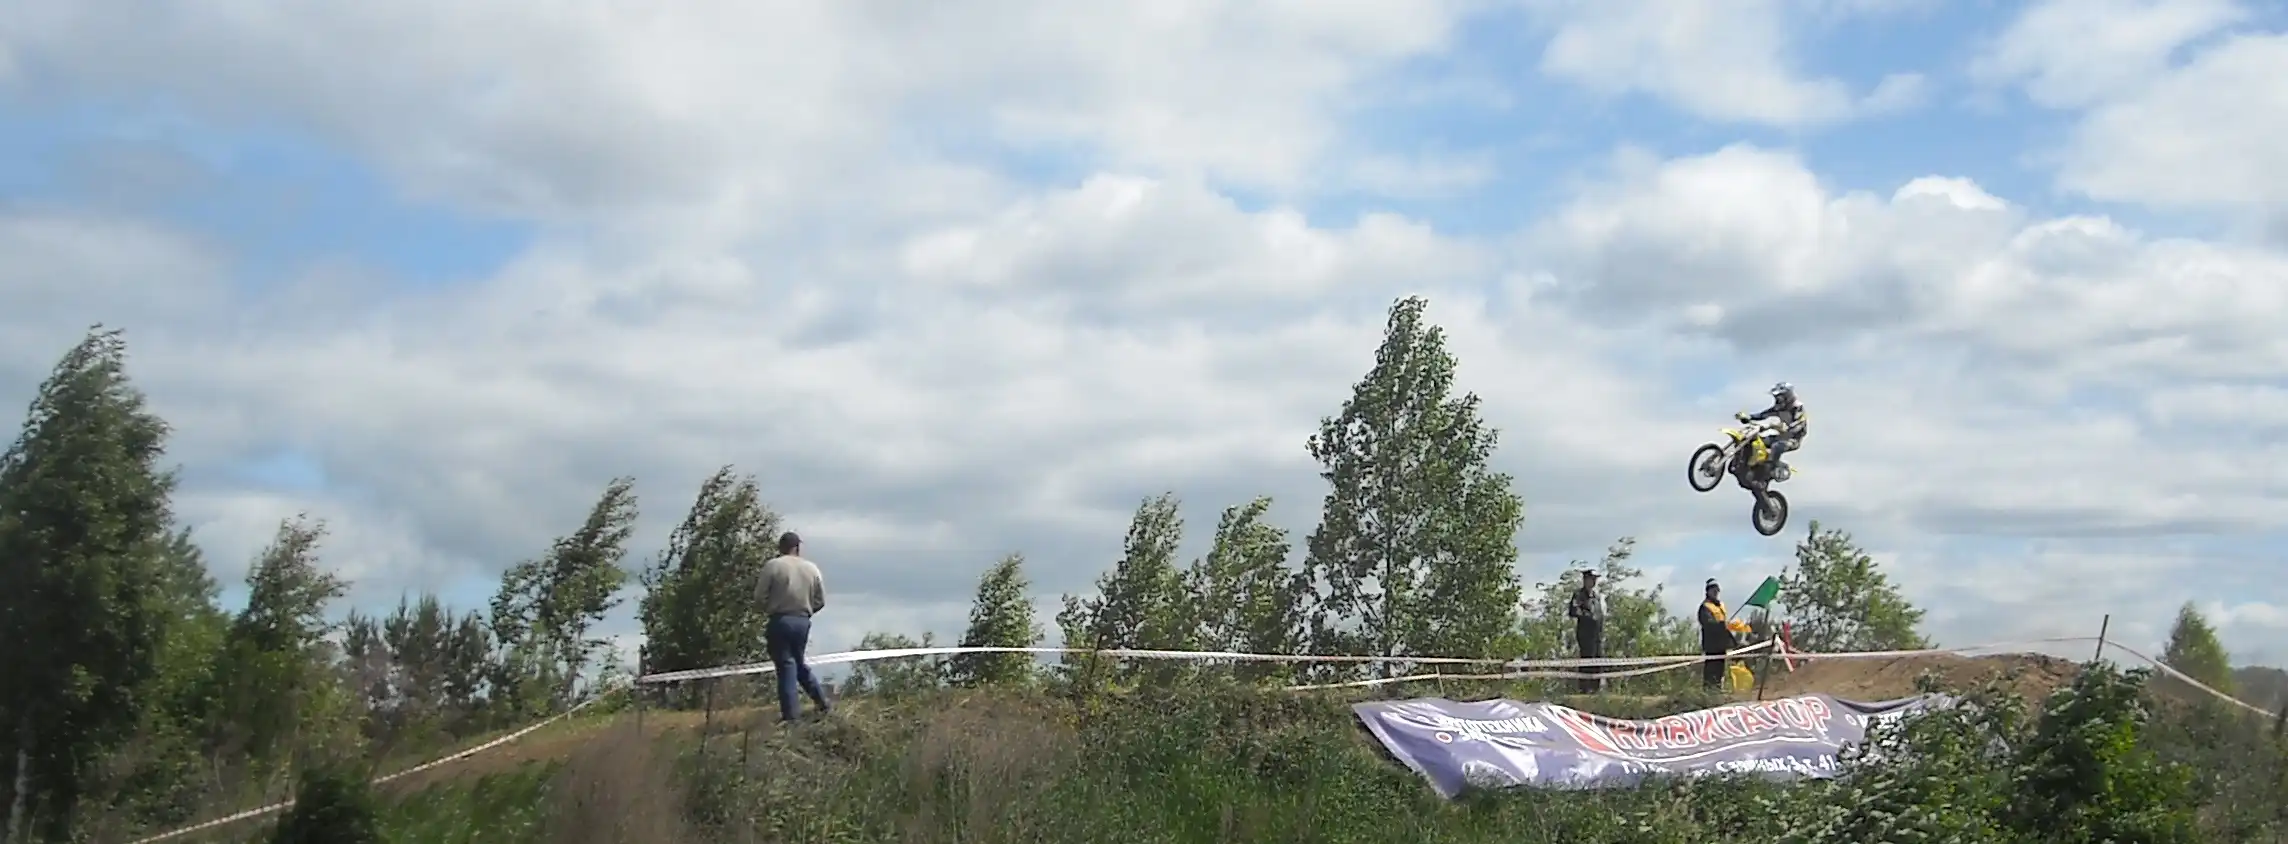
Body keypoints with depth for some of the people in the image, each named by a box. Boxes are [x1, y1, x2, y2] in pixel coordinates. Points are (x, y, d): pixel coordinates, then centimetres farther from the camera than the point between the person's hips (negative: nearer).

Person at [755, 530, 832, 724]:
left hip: (779, 621, -4)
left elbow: (759, 597, -8)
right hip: (803, 621, 4)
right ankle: (823, 702, 21)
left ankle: (790, 714, -4)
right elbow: (820, 601, 6)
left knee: (786, 665, -1)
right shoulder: (812, 568, 5)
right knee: (798, 663, 21)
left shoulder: (772, 565, -8)